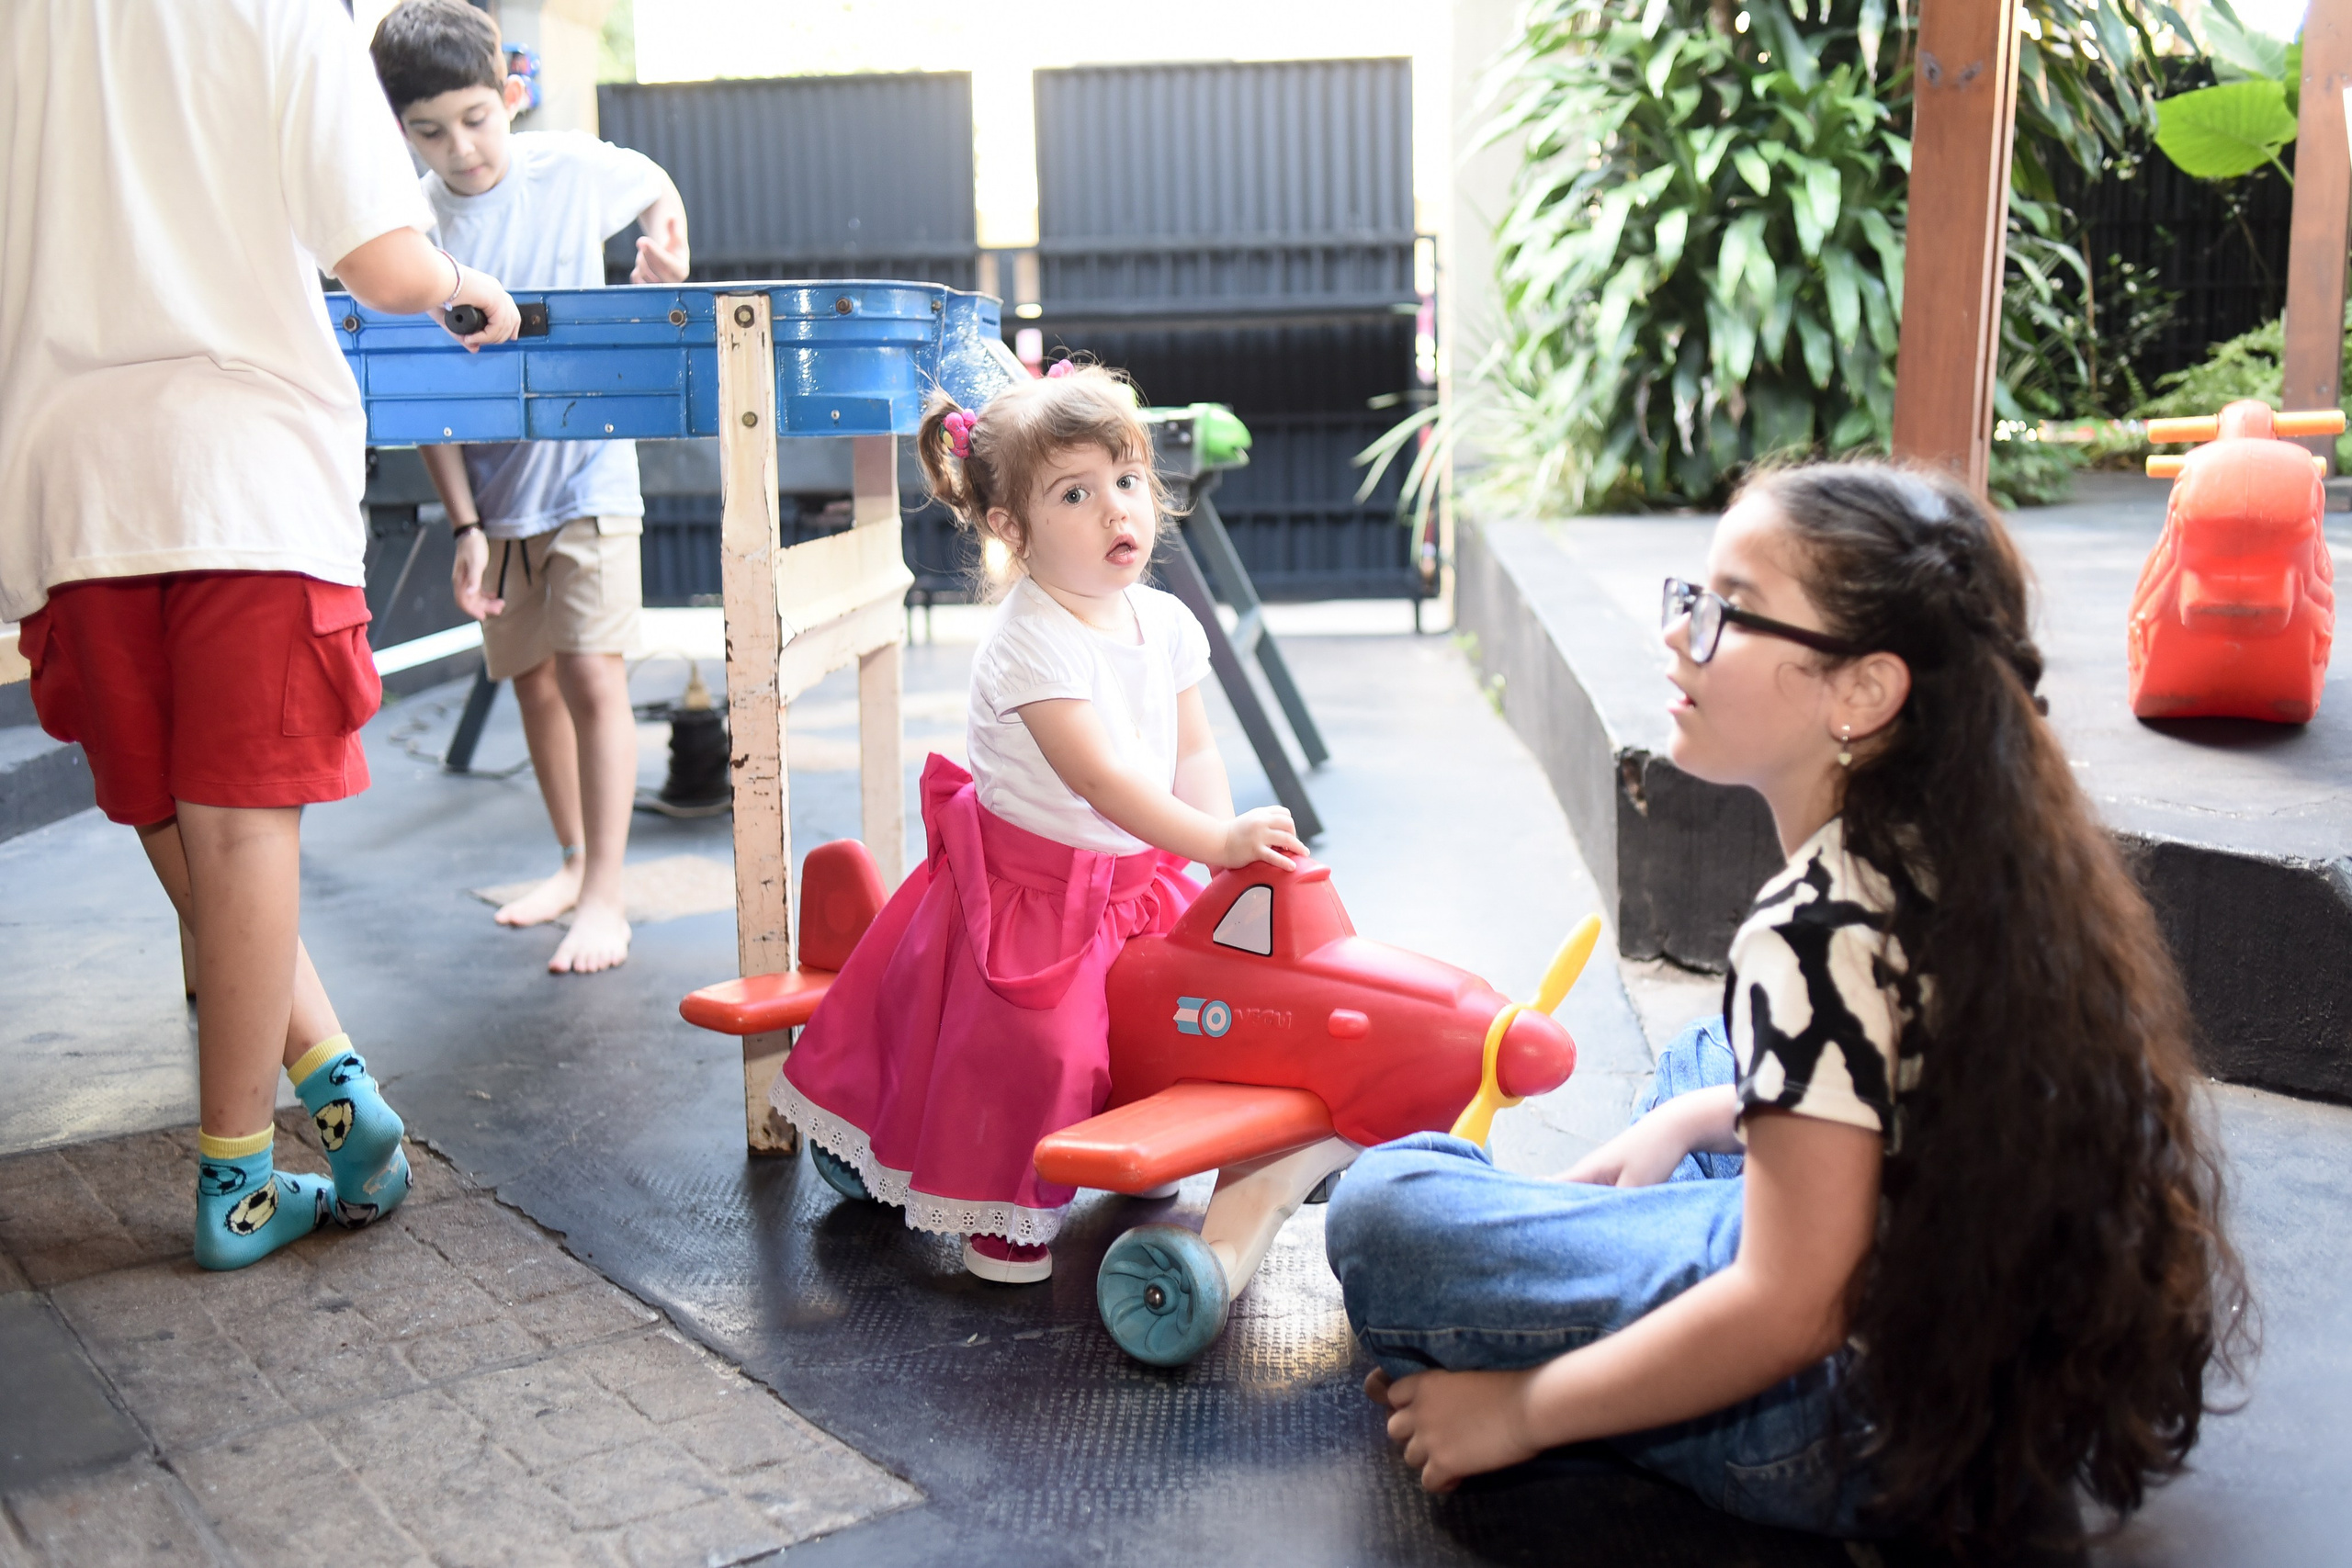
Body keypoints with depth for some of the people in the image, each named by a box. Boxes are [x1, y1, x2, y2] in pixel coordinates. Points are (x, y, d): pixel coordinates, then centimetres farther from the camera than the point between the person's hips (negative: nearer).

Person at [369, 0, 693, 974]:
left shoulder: (575, 168, -9)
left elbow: (653, 183, 16)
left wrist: (666, 248, -5)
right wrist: (465, 524, -13)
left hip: (587, 473, -2)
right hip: (492, 489, 3)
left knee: (593, 675, -11)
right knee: (532, 676, 12)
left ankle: (605, 894, -5)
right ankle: (574, 860, 29)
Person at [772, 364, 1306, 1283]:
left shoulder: (1165, 621, -1)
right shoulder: (1031, 643, -26)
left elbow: (1193, 750, 5)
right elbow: (1098, 779, -33)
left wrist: (1224, 838, -12)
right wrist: (1217, 841, -38)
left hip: (1132, 879, 7)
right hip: (1025, 884, -7)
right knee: (1027, 1042, -12)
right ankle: (999, 1208, 12)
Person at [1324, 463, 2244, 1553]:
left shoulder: (1822, 930, -27)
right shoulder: (1978, 844, 0)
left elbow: (1789, 1312, -24)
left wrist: (1518, 1411, -13)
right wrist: (1687, 1119, 16)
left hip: (1880, 1424, -9)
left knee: (1387, 1208, -13)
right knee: (1708, 1055, 30)